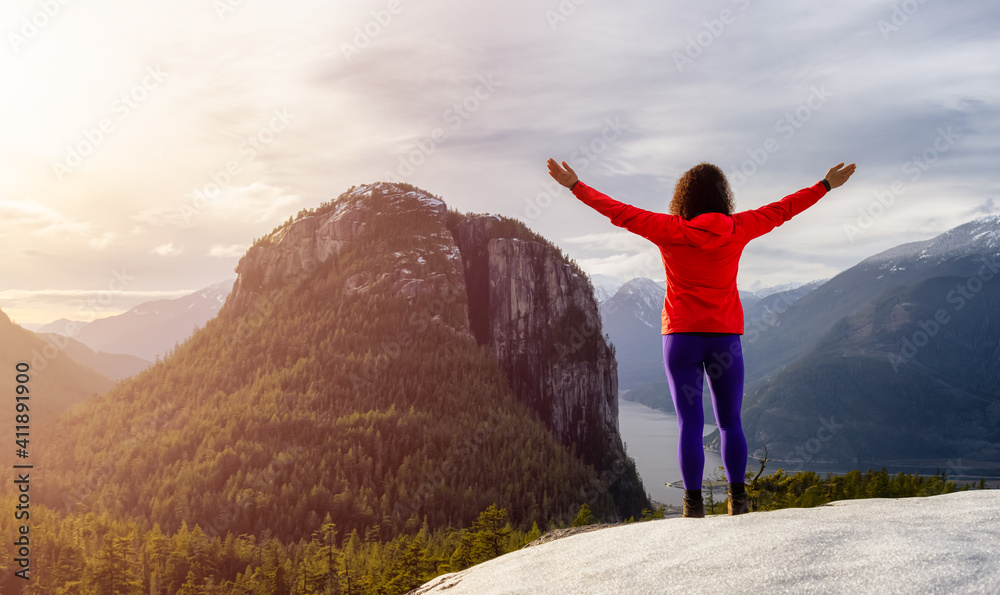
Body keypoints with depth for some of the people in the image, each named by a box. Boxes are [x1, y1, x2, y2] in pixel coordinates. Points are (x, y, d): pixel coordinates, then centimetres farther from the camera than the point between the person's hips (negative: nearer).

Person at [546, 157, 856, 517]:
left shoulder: (670, 231, -6)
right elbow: (783, 209, 11)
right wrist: (827, 185, 24)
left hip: (681, 337, -1)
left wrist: (575, 186, 7)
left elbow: (619, 212, -2)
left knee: (690, 422, 0)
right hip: (725, 337, 2)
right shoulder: (737, 229, 0)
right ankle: (737, 498, 8)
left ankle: (694, 503, -3)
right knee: (730, 422, 12)